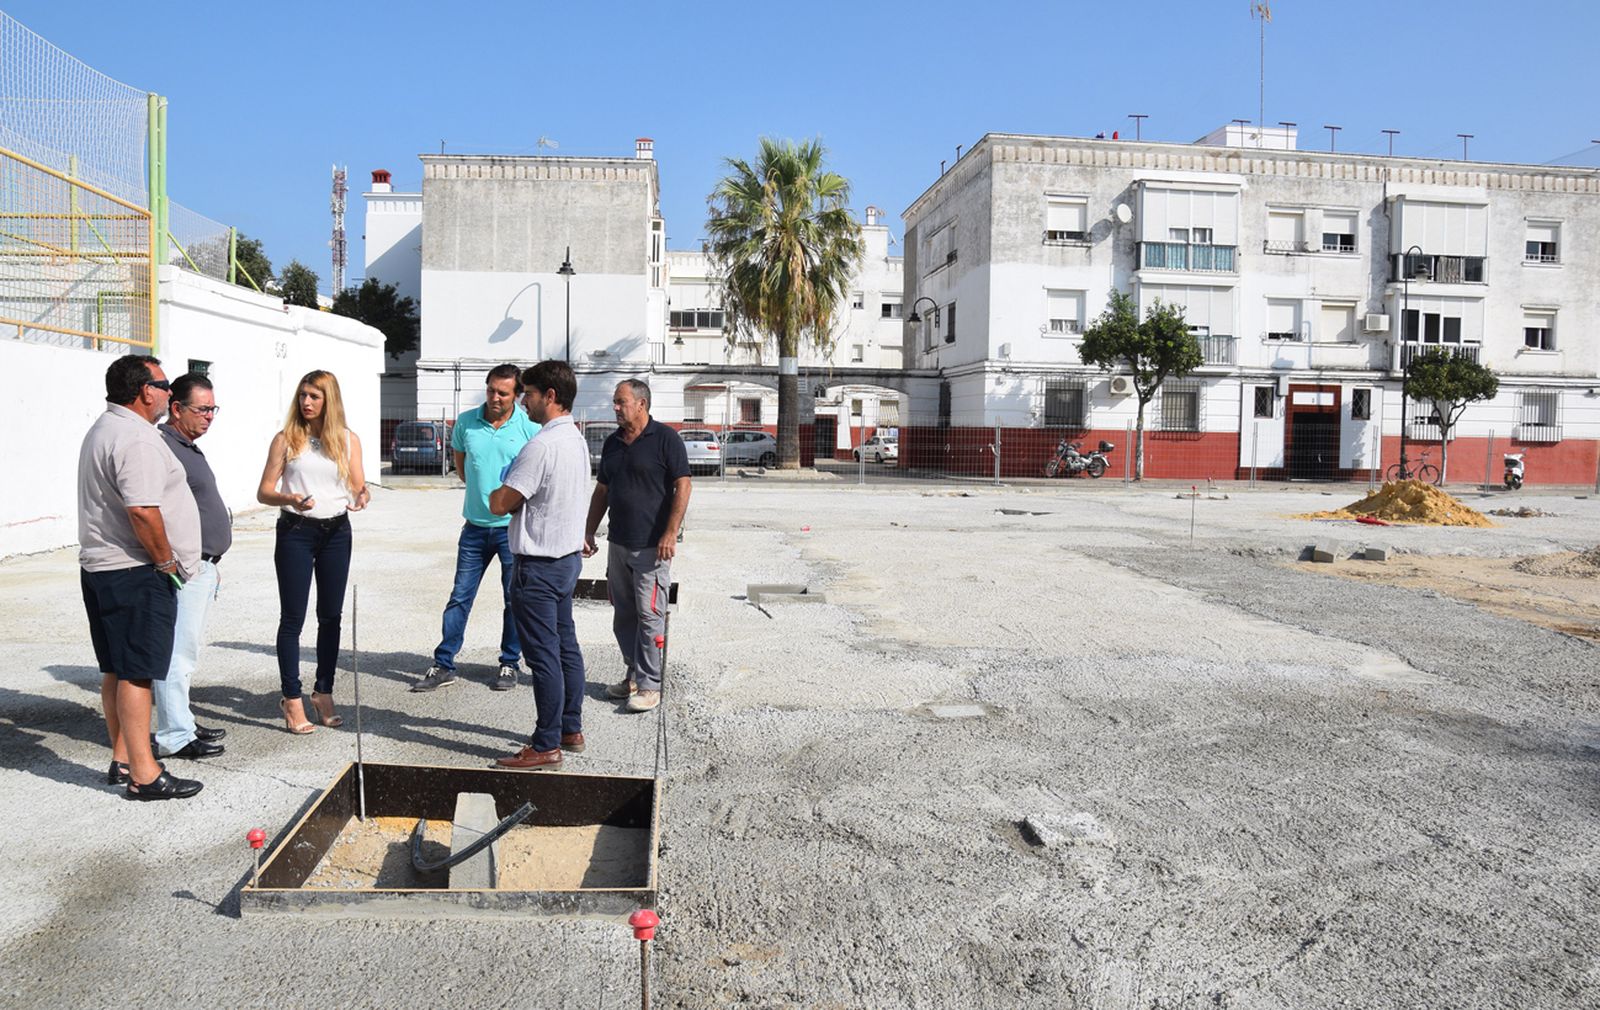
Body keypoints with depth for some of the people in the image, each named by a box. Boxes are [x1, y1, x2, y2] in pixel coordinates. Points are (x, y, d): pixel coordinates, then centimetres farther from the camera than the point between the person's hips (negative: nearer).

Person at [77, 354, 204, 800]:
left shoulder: (102, 429, 17)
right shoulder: (136, 438, -18)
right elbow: (143, 511, -26)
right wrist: (166, 562, -14)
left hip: (100, 567, 11)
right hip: (134, 573, -11)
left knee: (116, 671, 15)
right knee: (137, 673, -7)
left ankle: (122, 760, 24)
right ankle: (144, 775, -2)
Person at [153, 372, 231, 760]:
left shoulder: (189, 447, 18)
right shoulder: (164, 447, -15)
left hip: (203, 567, 10)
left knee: (186, 651, 16)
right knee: (178, 652, -5)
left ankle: (183, 724, 26)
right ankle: (174, 738, 2)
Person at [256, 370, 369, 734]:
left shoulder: (348, 440, 6)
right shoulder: (286, 439, 0)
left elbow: (359, 486, 6)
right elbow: (264, 492, -2)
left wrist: (362, 497, -17)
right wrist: (289, 499, -22)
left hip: (337, 531, 3)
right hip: (296, 531, -2)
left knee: (331, 616, 8)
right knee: (293, 618, 0)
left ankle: (323, 692, 20)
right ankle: (291, 699, 7)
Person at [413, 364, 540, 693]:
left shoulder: (531, 427, -8)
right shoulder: (466, 422, 1)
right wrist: (480, 488, 13)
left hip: (514, 527, -2)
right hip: (475, 526, 3)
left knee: (515, 599, 7)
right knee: (460, 597, 7)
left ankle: (509, 664, 21)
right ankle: (443, 665, 15)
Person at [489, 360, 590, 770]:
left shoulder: (542, 445, -21)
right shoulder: (576, 439, 9)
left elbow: (499, 504, -18)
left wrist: (496, 493, 3)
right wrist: (517, 493, 8)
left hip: (538, 565, -10)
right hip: (568, 556, 10)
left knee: (544, 656, -3)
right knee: (566, 647, 16)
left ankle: (546, 746, 5)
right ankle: (571, 729, 26)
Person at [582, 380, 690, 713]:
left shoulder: (665, 438, -7)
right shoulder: (613, 443, 13)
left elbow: (682, 486, -10)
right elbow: (601, 491, 19)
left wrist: (670, 534, -17)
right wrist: (588, 533, 14)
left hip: (652, 546, -7)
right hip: (618, 544, 7)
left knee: (649, 615, -5)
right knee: (623, 615, 12)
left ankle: (649, 685, 0)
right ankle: (634, 675, 24)